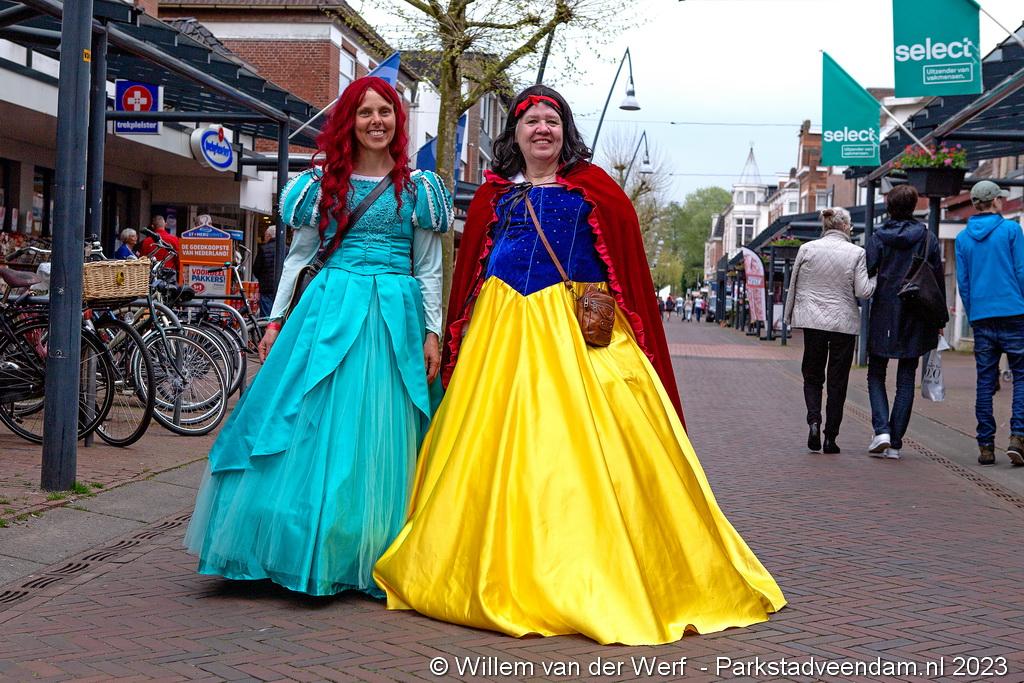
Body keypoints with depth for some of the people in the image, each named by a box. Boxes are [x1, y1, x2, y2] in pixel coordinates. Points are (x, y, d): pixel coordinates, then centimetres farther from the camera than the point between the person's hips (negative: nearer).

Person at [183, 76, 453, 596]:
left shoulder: (417, 188, 8)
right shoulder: (326, 181, 9)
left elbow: (428, 267, 8)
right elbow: (298, 254, 11)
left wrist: (432, 333, 2)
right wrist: (276, 320, 5)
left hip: (395, 317, 0)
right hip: (330, 308, 0)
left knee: (380, 436, 2)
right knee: (312, 426, -3)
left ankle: (369, 556, 13)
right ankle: (306, 548, 8)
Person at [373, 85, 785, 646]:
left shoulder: (594, 188, 7)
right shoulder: (494, 194, 15)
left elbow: (629, 269, 2)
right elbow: (467, 274, 14)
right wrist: (455, 350, 8)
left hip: (578, 332, -3)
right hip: (501, 333, 3)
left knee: (585, 449, -7)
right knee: (495, 450, 2)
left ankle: (591, 580, 2)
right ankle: (499, 576, 12)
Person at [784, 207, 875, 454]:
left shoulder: (807, 249, 0)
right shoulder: (856, 253, -5)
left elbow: (794, 286, 5)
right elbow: (863, 291, -8)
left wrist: (790, 317, 16)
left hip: (813, 322, 1)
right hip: (844, 323, -1)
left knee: (812, 376, 14)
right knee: (837, 380, 7)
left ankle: (814, 420, -9)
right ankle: (830, 437, 7)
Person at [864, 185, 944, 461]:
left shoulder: (879, 237, -3)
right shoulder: (928, 238, 1)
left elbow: (865, 274, -8)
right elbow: (939, 280, 2)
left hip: (884, 315, -1)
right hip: (916, 320, 1)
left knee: (876, 375, 12)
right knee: (906, 380, 7)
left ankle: (882, 430, -8)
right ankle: (895, 443, 6)